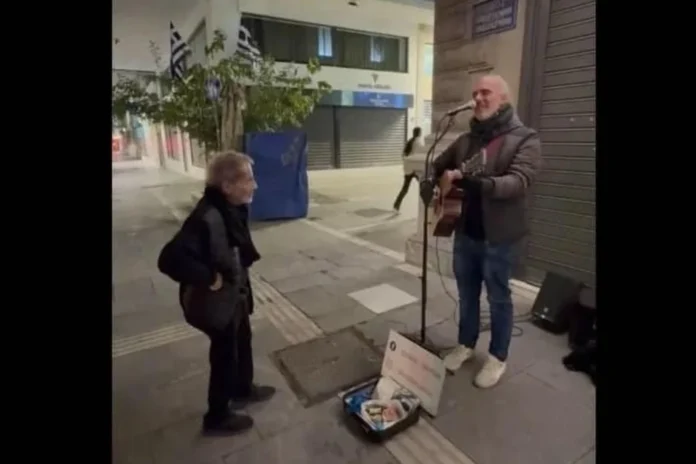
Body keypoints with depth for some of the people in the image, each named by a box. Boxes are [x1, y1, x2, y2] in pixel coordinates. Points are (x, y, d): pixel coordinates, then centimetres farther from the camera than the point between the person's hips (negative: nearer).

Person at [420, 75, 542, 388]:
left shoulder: (525, 140, -8)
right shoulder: (466, 140, 10)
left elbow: (518, 182, -25)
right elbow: (436, 167, 20)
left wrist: (475, 182, -40)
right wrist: (429, 189, -1)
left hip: (498, 236, -5)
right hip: (465, 231, 5)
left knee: (498, 299, 10)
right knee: (467, 294, 17)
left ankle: (497, 358, 29)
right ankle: (465, 345, 37)